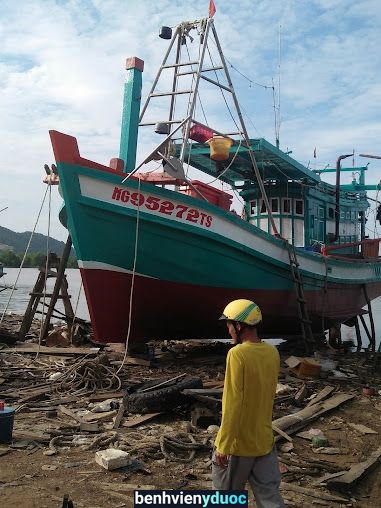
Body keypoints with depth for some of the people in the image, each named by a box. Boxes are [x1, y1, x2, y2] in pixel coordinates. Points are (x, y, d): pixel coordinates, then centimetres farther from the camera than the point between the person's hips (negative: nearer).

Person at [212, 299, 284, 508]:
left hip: (238, 442, -6)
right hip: (264, 440, 6)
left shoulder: (237, 354, -22)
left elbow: (233, 404, -22)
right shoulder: (272, 352, 0)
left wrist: (223, 446, -17)